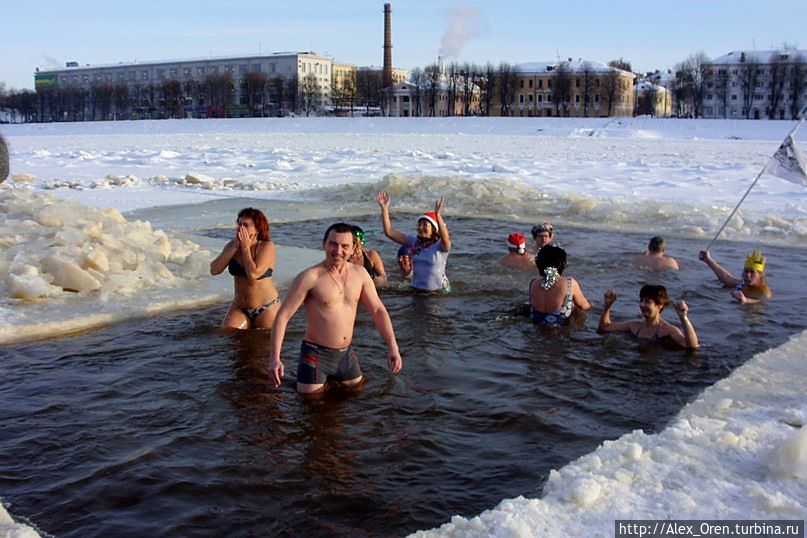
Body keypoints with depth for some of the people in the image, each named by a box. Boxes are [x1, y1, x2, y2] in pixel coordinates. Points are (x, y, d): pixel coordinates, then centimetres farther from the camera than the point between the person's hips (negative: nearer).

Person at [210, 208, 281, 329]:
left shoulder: (267, 246, -15)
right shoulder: (232, 245, 2)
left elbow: (253, 274, -27)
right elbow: (214, 270, -9)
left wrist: (245, 248, -19)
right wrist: (235, 247, -14)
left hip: (266, 308, -4)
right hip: (240, 308, 4)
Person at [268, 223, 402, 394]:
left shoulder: (359, 274, 1)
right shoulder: (310, 277, -15)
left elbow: (378, 310, 6)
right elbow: (282, 317, -16)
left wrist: (392, 347, -5)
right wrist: (274, 359, -24)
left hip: (346, 354, 5)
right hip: (316, 354, -5)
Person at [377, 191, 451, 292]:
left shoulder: (440, 245, -7)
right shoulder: (413, 242, 7)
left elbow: (445, 239, -33)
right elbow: (388, 232, 2)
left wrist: (438, 215, -45)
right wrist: (384, 207, -7)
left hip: (439, 291, -4)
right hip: (416, 290, 4)